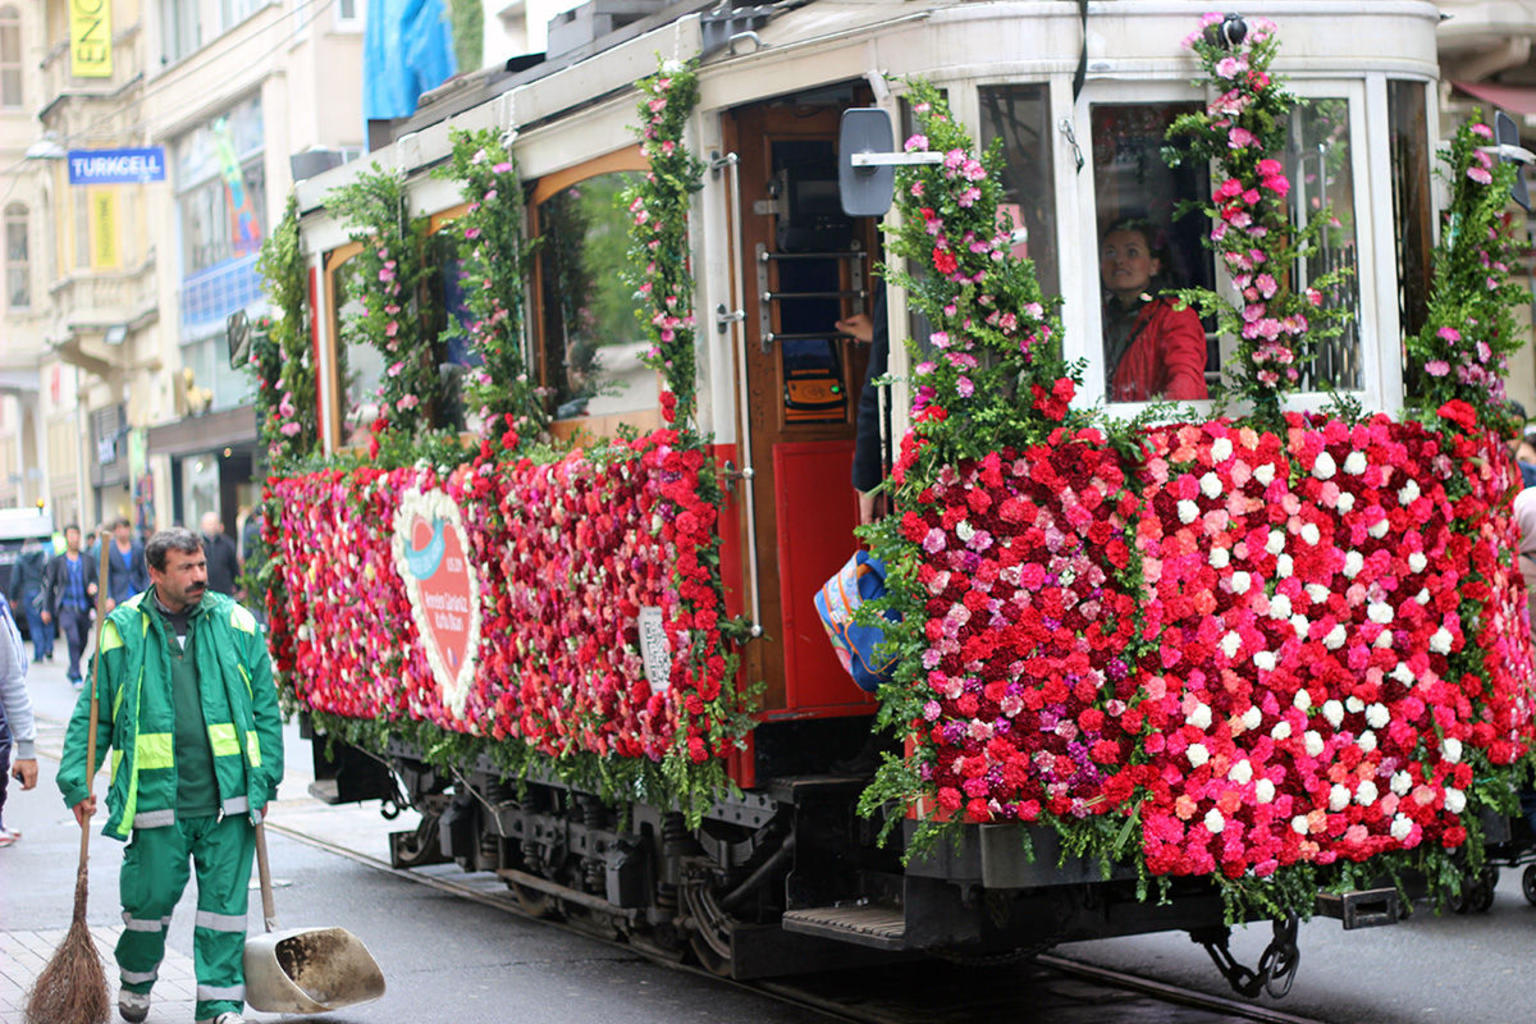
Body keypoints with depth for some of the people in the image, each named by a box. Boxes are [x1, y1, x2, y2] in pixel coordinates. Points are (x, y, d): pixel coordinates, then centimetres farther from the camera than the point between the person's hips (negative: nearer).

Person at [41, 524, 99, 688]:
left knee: (82, 643, 10)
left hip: (84, 608, 3)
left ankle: (71, 669, 34)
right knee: (73, 640, -19)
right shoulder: (57, 561, 4)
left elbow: (94, 581, 13)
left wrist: (93, 588, -11)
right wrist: (46, 609, 8)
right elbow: (48, 586, 8)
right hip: (66, 607, -3)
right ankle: (76, 676, -17)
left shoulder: (88, 561, 9)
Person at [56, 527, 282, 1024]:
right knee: (150, 898, 6)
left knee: (224, 902, 2)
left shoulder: (235, 625, 6)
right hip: (157, 798, -1)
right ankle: (135, 982, 32)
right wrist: (77, 780, -1)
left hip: (227, 798, 1)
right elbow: (92, 714, 6)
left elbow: (265, 707, 10)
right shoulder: (123, 633, 2)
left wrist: (264, 778, 4)